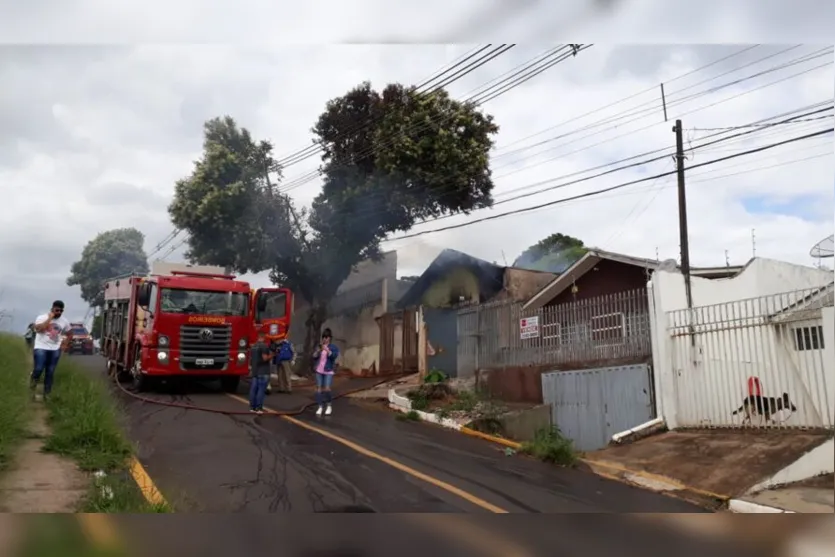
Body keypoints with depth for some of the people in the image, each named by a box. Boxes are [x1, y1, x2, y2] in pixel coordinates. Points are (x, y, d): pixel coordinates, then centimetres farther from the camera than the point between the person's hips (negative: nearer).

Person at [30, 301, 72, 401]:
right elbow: (38, 329, -23)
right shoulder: (42, 317, -4)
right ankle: (32, 386, 13)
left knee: (50, 373, 5)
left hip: (55, 350, 3)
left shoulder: (64, 321, 6)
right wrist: (49, 319, -19)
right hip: (41, 348, -3)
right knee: (39, 369, -14)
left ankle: (46, 394, 13)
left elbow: (70, 333, 20)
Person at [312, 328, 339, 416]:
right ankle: (320, 407, 5)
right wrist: (318, 351, -14)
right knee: (319, 388, -1)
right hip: (319, 371, 3)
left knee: (326, 389, -13)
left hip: (328, 371, -3)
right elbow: (314, 357, 4)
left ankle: (329, 406, 6)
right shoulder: (319, 346, 9)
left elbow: (334, 356, -17)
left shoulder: (333, 347, 0)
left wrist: (327, 350, -29)